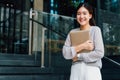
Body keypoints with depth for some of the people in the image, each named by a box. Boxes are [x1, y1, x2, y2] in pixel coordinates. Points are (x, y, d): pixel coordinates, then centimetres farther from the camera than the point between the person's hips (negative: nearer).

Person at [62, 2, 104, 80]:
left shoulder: (95, 30, 0)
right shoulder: (72, 32, 9)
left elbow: (100, 53, -9)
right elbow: (65, 53, 0)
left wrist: (78, 56, -5)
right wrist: (82, 46, -12)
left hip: (92, 70, -2)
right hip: (76, 70, 3)